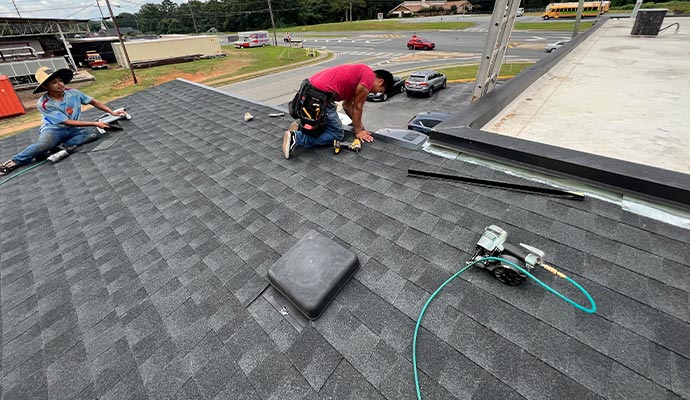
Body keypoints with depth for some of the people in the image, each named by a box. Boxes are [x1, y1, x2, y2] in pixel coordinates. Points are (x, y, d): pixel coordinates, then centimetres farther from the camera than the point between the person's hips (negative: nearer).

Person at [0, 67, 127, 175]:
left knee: (93, 135, -29)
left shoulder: (73, 93, -7)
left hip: (73, 130, 4)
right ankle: (15, 161, -8)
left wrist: (112, 112, -2)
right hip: (53, 129, -4)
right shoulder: (44, 103, -18)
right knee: (44, 145, -36)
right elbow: (67, 122, -20)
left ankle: (59, 147, -21)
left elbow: (93, 102, 9)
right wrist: (95, 124, -27)